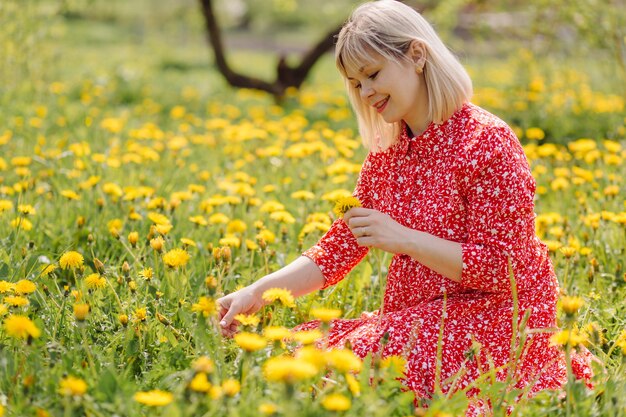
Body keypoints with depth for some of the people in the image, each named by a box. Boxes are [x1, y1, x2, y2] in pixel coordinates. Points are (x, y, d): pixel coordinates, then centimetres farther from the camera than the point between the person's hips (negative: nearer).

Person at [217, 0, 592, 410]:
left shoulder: (486, 141, -15)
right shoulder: (387, 150, 8)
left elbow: (500, 268, -16)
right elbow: (342, 245, 6)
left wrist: (403, 238, -21)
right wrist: (258, 292, -6)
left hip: (497, 316, -6)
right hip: (420, 316, 6)